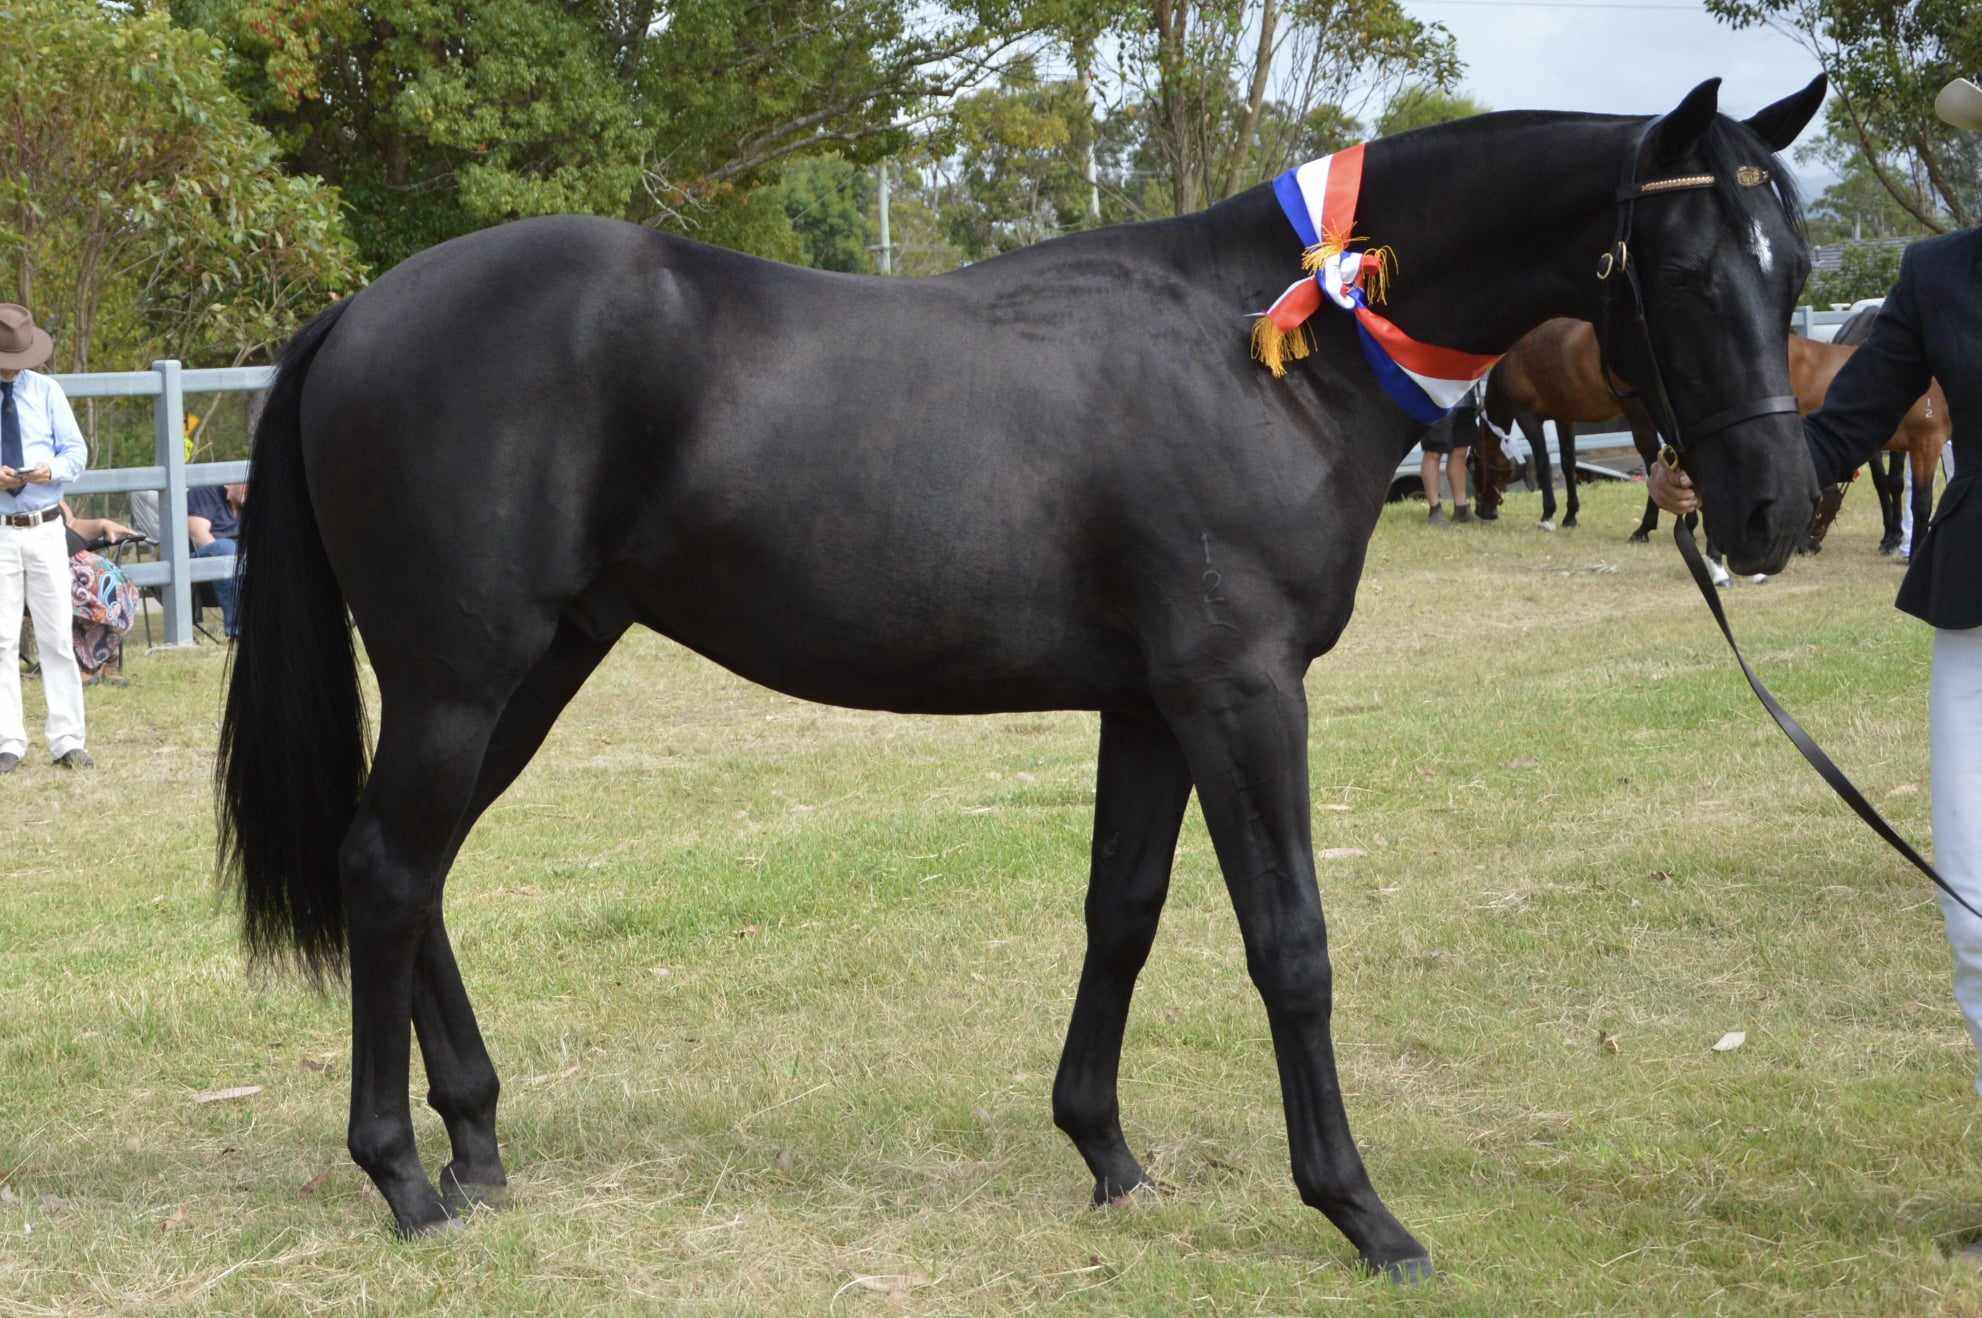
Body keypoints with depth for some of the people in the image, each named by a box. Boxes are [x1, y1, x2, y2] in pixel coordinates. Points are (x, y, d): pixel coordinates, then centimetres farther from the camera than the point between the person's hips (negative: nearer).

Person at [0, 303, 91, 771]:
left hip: (45, 529, 2)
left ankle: (67, 740, 8)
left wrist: (52, 470, -16)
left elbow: (76, 450, 6)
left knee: (57, 637, 3)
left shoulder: (46, 391, 6)